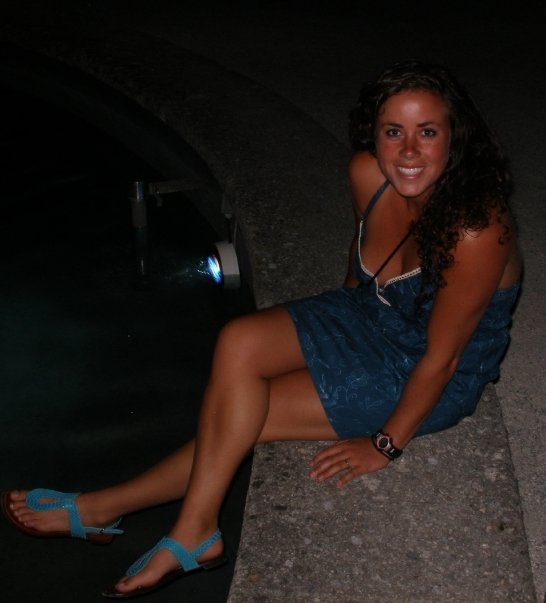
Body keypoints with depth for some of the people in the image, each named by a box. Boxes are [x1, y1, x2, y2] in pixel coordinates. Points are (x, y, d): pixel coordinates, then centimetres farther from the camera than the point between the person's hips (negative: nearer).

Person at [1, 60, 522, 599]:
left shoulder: (475, 229, -33)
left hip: (435, 383, -6)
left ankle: (105, 507, 5)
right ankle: (194, 533, -12)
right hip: (374, 316, 6)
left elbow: (441, 358, -24)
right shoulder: (368, 174, -15)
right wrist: (342, 318, 20)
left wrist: (385, 445, -15)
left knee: (246, 412, -13)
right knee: (239, 344, -19)